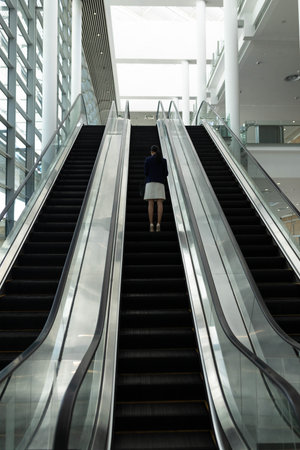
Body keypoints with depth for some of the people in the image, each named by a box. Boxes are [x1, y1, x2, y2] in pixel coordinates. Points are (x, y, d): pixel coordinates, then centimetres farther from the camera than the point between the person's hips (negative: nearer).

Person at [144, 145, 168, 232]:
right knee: (160, 203, -5)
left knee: (150, 204, -3)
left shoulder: (148, 159, 3)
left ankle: (151, 225, -13)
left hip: (150, 183, -1)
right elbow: (165, 173, 6)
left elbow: (145, 172, 0)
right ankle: (158, 224, -19)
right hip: (160, 184, 1)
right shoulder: (163, 160, 8)